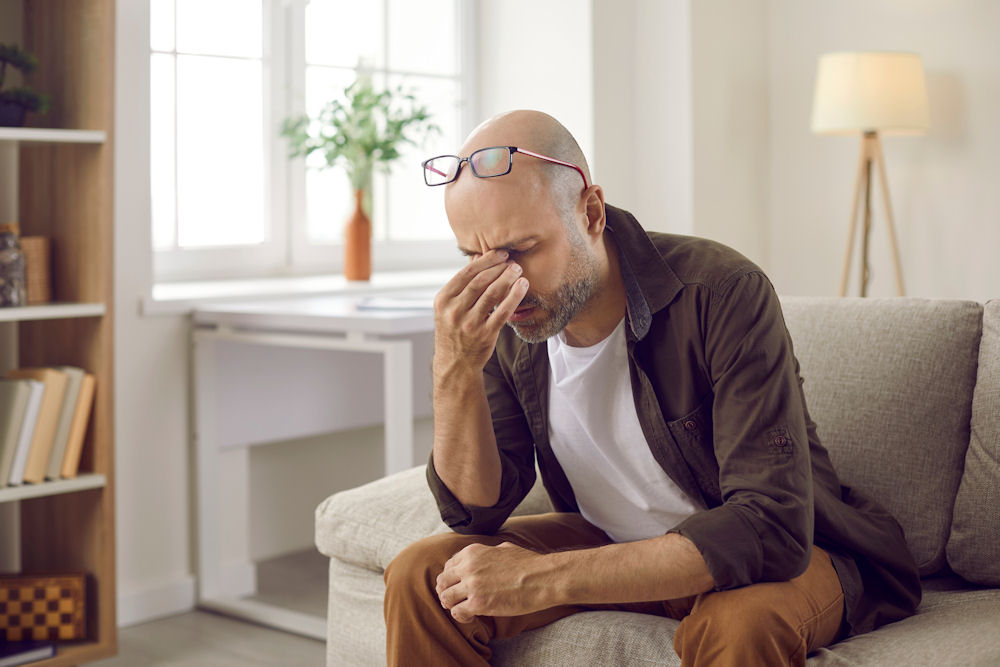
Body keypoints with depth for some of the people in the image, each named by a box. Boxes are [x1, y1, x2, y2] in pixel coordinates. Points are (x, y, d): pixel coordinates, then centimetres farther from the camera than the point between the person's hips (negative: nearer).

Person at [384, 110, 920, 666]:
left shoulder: (723, 293, -29)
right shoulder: (501, 322, -11)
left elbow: (769, 525, -34)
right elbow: (478, 511, -10)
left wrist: (545, 578, -38)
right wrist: (455, 370, -29)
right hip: (613, 543, 4)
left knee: (742, 621, -38)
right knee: (421, 578, -13)